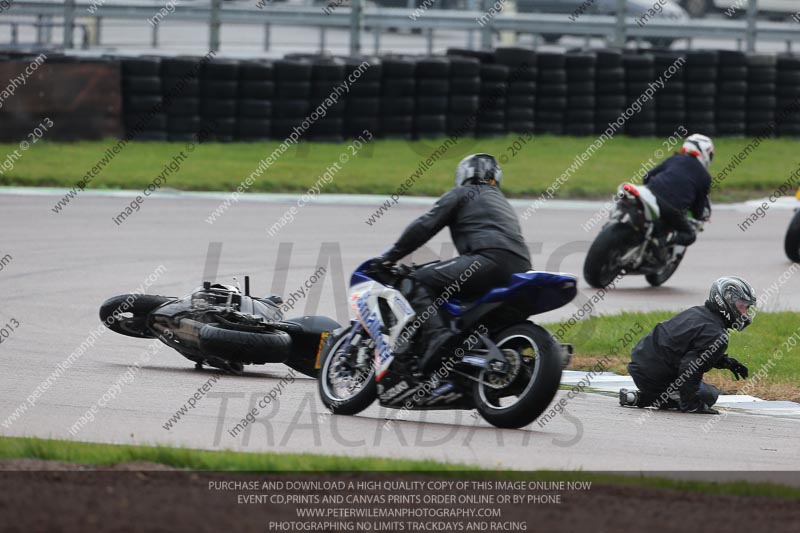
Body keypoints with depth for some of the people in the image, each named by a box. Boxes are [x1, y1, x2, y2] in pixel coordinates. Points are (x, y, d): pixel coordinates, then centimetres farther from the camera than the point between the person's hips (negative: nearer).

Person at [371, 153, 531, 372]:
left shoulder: (463, 194, 15)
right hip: (520, 268, 8)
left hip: (491, 258, -8)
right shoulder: (502, 203, 38)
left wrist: (391, 256, 10)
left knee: (420, 281, -8)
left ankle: (437, 337, -31)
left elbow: (426, 225, 5)